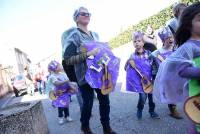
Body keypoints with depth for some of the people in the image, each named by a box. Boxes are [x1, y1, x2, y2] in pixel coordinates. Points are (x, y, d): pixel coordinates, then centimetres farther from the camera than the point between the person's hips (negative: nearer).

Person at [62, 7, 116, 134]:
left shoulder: (95, 35, 11)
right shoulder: (73, 35, -9)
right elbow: (68, 59, -17)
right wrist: (88, 54, -26)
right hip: (85, 77, -6)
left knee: (105, 101, 10)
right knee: (88, 104, 5)